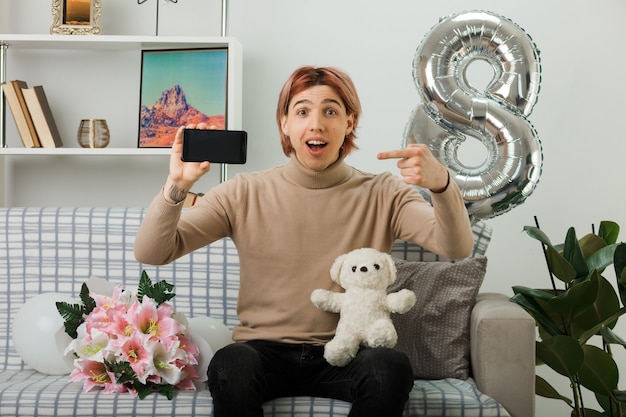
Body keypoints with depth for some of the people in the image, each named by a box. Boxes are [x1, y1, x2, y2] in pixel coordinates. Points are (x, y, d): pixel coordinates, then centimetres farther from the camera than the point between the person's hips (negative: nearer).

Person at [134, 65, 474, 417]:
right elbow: (151, 253, -4)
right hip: (265, 352, 0)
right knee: (230, 364, -33)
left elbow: (458, 248, -12)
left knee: (391, 367, -31)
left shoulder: (383, 195, 1)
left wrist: (441, 184, -33)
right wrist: (177, 187, -23)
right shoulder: (245, 194, 0)